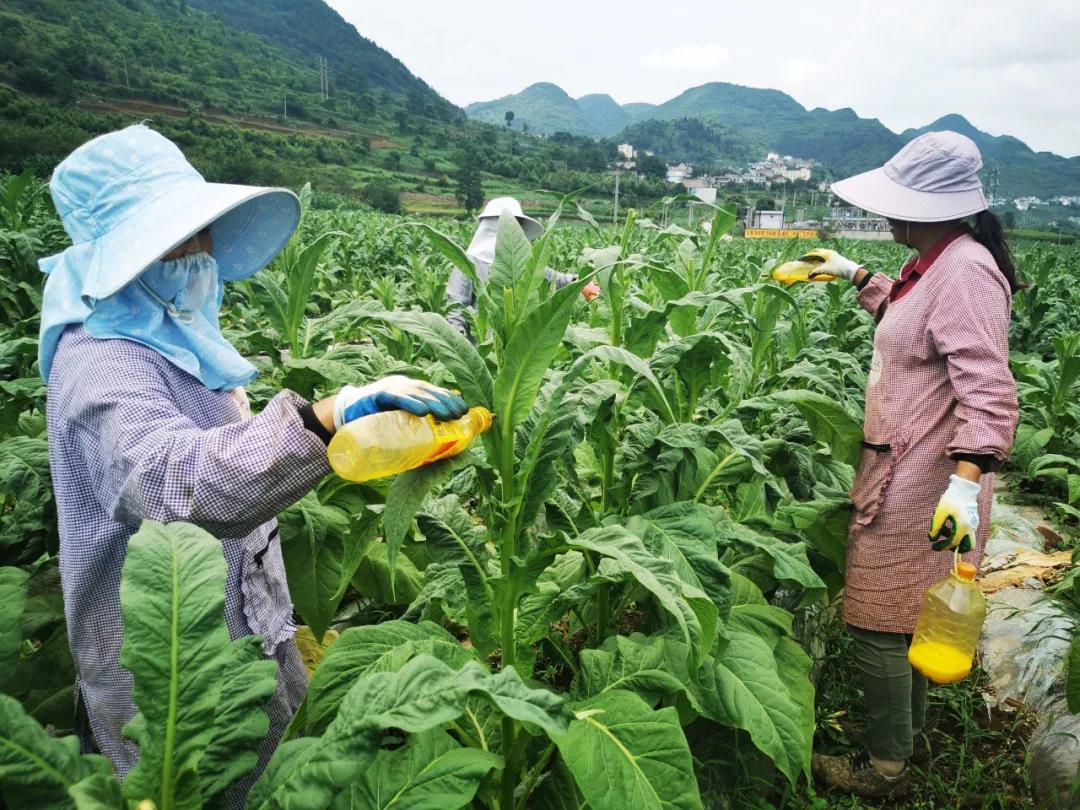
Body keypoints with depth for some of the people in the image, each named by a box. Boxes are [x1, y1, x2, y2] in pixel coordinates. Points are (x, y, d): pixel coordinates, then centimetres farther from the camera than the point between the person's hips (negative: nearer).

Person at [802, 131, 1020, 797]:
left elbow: (988, 393, -28)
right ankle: (909, 723, 42)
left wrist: (966, 482, -36)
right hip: (909, 469, 10)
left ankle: (887, 767, 20)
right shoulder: (938, 262, 11)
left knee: (882, 623, 1)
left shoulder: (965, 270, -20)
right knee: (907, 612, 23)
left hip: (924, 483, -10)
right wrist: (856, 275, 34)